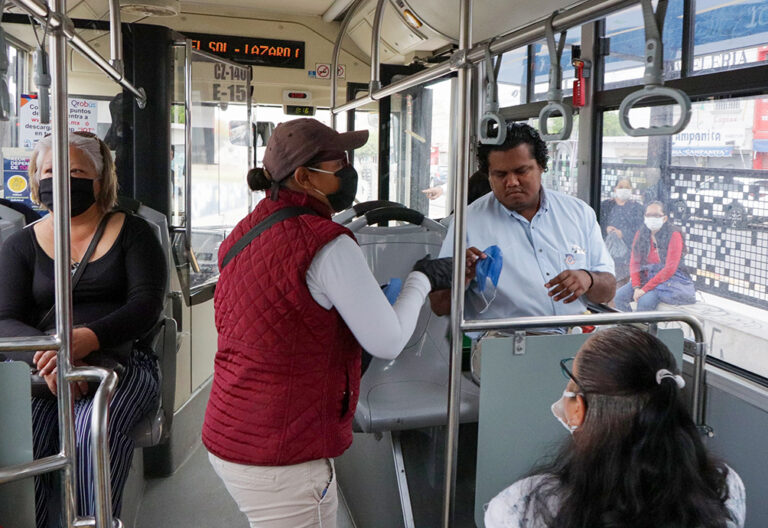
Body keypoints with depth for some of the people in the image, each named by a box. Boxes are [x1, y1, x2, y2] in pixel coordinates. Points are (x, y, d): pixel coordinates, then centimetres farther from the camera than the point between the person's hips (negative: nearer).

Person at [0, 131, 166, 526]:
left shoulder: (132, 232, 9)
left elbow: (146, 304, -4)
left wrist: (88, 339, -23)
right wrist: (47, 352, -20)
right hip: (38, 369, 2)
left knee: (96, 427, -33)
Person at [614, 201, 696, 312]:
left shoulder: (674, 235, -8)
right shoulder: (640, 235, 8)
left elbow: (670, 268, -15)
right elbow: (634, 263, 5)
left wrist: (645, 289, -20)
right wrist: (636, 287, -13)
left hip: (670, 279, -5)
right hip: (645, 277, 5)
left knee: (645, 300, -31)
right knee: (619, 296, -18)